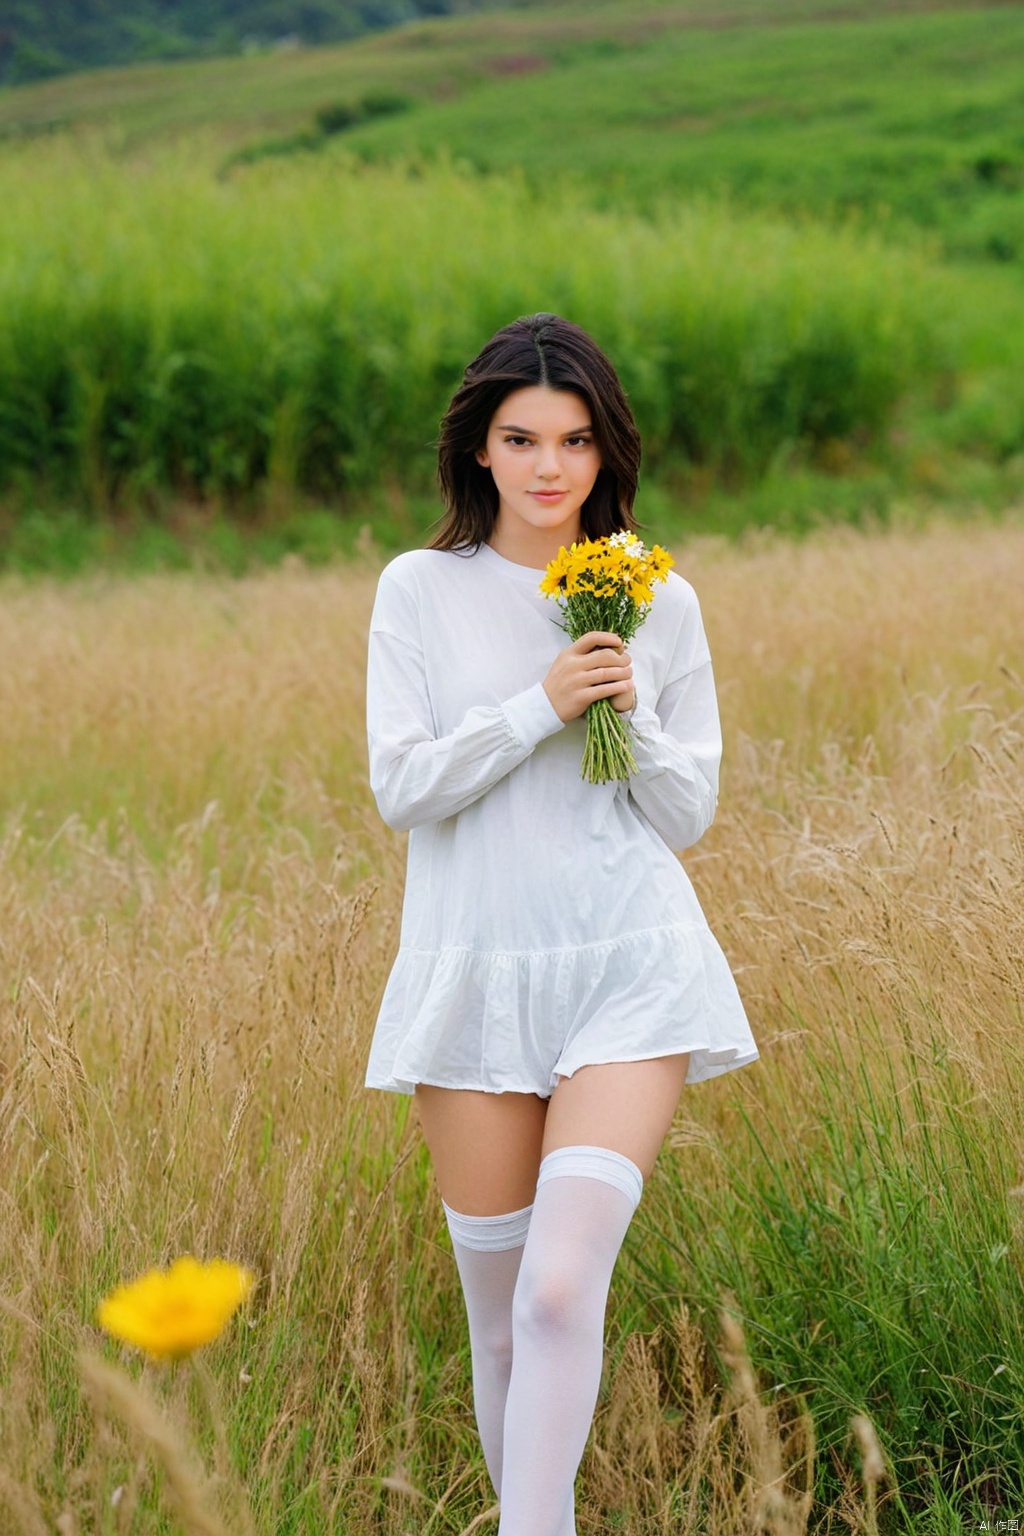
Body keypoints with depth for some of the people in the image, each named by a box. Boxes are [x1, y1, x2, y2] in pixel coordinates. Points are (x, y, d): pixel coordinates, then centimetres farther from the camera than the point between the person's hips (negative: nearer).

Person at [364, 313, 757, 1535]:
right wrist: (542, 707, -13)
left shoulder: (660, 603, 6)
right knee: (498, 1316, 8)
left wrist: (635, 714, -10)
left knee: (562, 1290, -18)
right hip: (476, 972, 1)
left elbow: (689, 815, 8)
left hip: (630, 971, -1)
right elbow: (401, 786, -4)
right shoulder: (420, 589, 3)